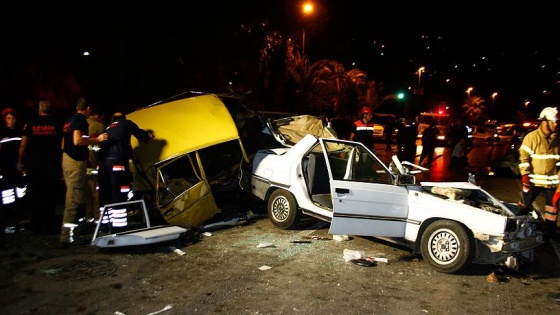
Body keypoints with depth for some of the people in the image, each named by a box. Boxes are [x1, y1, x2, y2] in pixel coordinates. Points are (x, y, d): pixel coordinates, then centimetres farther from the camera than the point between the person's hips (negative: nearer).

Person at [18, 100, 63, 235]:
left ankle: (36, 228, 13)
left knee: (35, 198, 9)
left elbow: (23, 145, -2)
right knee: (50, 198, 6)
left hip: (34, 166, 1)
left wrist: (21, 162, 8)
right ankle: (49, 227, 7)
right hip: (52, 166, -1)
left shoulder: (31, 123, 1)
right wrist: (60, 162, 3)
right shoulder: (58, 124, -1)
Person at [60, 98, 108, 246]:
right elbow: (77, 140, -22)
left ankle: (68, 231, 27)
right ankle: (66, 236, -11)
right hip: (76, 161, -10)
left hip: (67, 159, 10)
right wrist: (96, 140, -15)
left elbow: (63, 144, 22)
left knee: (72, 196, 18)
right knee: (74, 199, -10)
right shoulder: (81, 120, -10)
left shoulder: (69, 120, 17)